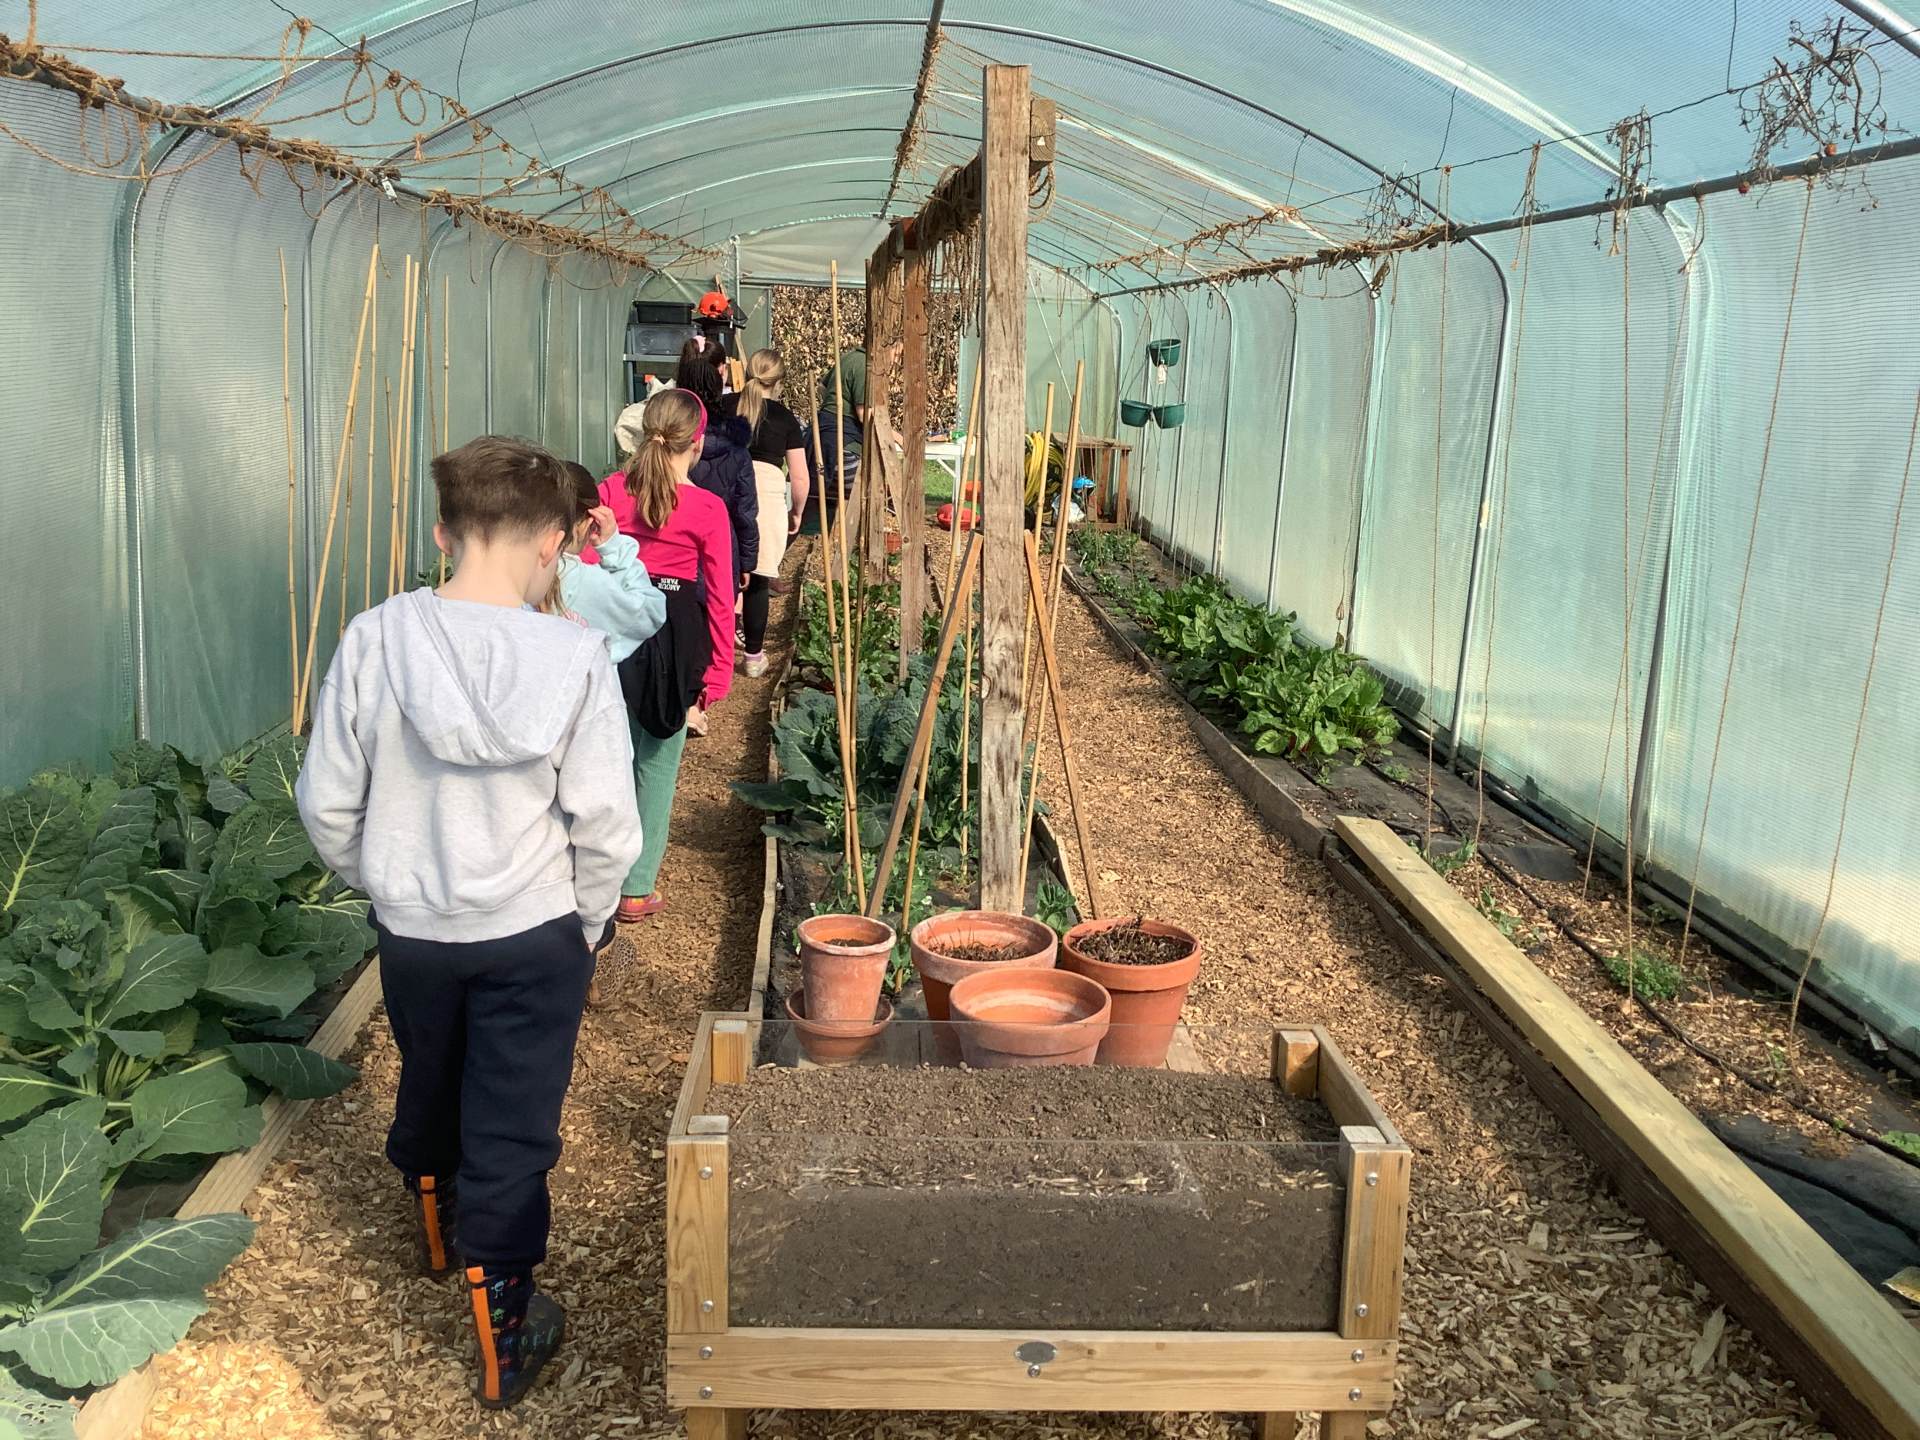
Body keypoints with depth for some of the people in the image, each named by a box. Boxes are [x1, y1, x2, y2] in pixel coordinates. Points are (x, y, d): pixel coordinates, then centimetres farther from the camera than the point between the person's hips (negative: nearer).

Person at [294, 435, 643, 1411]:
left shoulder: (374, 641, -13)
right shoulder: (575, 659, -18)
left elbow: (326, 802, -5)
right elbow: (602, 825, -14)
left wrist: (379, 884, 13)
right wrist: (589, 924, 4)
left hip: (410, 930, 3)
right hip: (532, 937, -3)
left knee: (428, 1086, 27)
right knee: (512, 1128, 10)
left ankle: (436, 1228, 55)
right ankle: (503, 1339, 24)